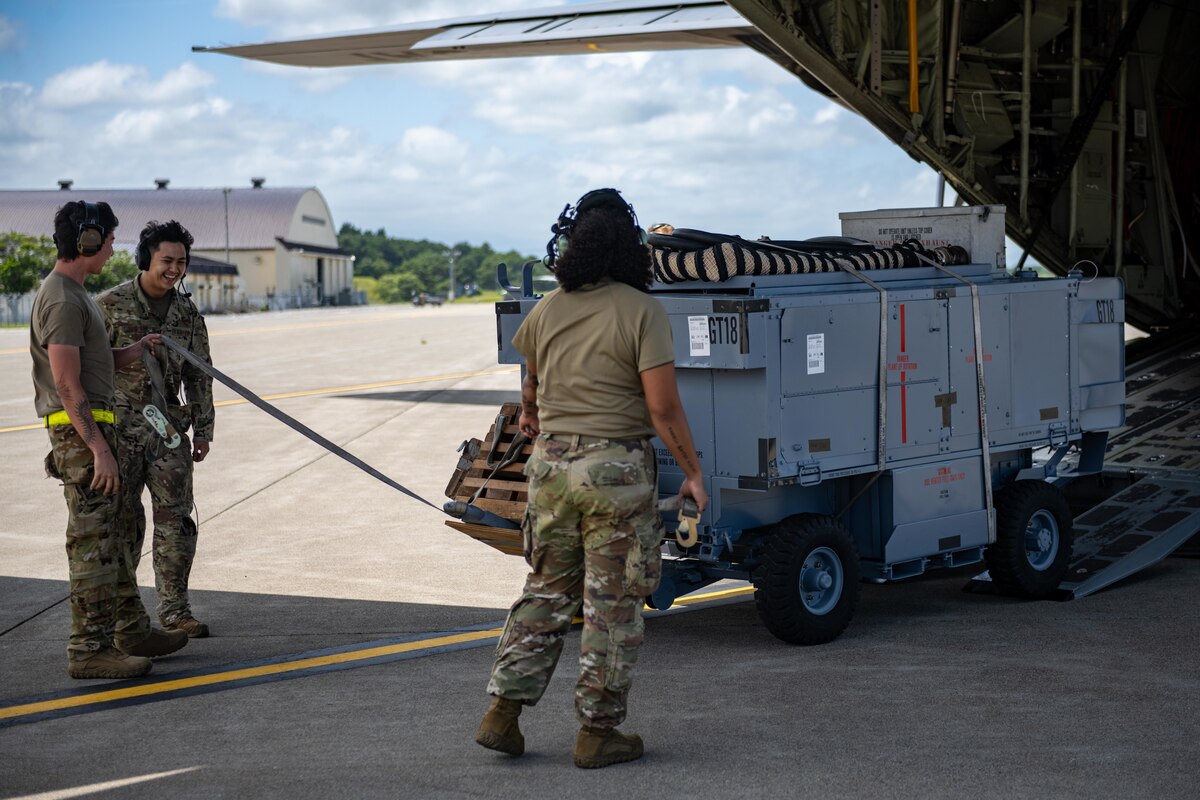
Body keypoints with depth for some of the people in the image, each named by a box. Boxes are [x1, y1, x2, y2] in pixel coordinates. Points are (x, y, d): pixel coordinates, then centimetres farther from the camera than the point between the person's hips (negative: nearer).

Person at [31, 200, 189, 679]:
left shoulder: (74, 293, 17)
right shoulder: (62, 299, -16)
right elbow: (67, 383, -21)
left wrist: (133, 352, 9)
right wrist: (99, 449, -23)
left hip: (94, 428, 11)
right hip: (79, 431, -11)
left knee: (116, 537, 17)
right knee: (93, 542, -7)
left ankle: (131, 631, 26)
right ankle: (89, 650, -3)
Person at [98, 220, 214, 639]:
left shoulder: (188, 314, 7)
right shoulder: (111, 305, -6)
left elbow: (198, 375, 14)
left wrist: (202, 430, 11)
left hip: (168, 431, 4)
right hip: (120, 429, -4)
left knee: (176, 521, 1)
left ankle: (174, 609, 10)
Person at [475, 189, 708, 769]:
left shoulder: (546, 311, 6)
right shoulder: (642, 312, -11)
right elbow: (662, 406, -16)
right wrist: (693, 473, -6)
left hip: (551, 462, 5)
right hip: (617, 467, -5)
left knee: (546, 592, 16)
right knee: (612, 603, 4)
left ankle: (503, 712, 13)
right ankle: (598, 731, 10)